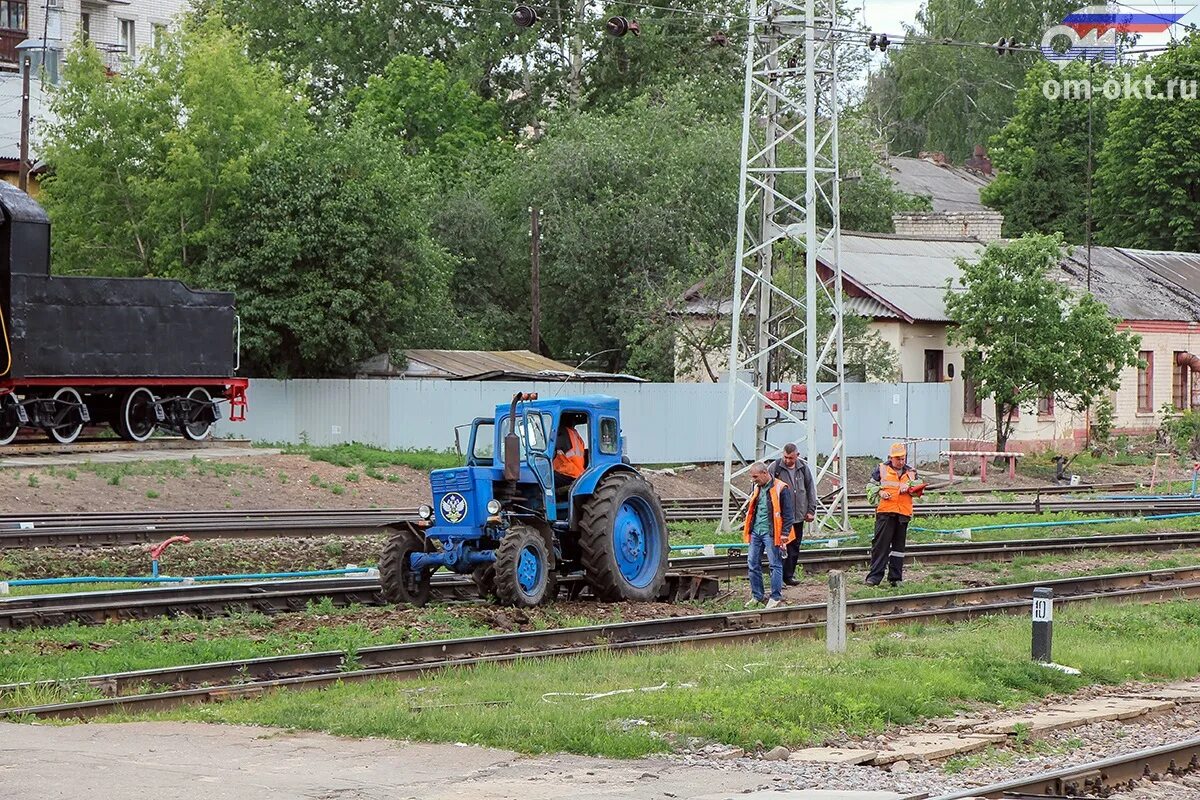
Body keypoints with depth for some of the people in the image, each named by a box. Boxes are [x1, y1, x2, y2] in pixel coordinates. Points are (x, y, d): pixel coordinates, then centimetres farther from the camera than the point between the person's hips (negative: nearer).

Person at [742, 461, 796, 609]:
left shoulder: (781, 489, -11)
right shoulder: (757, 488, 12)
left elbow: (787, 513, -11)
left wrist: (785, 534, -14)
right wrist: (747, 525, 19)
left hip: (771, 533, -7)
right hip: (756, 531, 8)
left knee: (775, 565, 0)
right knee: (753, 564, 9)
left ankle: (776, 597, 7)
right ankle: (757, 596, 19)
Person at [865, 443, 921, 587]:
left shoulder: (910, 472, 16)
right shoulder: (881, 469, 9)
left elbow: (918, 489, 8)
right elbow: (871, 486, 12)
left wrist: (909, 486, -12)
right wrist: (880, 492, -7)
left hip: (903, 514, 3)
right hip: (885, 512, -3)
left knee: (899, 545, 7)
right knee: (881, 544, -8)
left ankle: (895, 577, 13)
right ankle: (875, 576, -8)